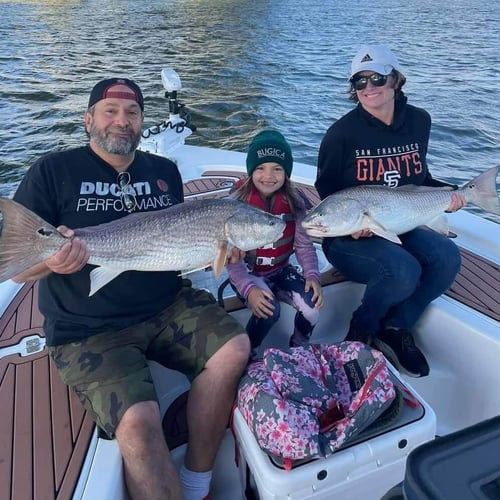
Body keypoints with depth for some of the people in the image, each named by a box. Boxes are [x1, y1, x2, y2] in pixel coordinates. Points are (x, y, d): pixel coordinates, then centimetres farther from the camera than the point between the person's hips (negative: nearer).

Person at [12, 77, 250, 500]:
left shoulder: (164, 171, 11)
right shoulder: (53, 172, -2)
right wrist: (51, 260, -27)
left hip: (168, 306, 5)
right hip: (88, 328, -4)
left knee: (234, 349, -15)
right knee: (138, 422, -25)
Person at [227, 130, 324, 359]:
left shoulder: (294, 201, -6)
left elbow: (304, 244, -4)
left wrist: (312, 275, -21)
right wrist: (249, 289, -31)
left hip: (281, 270, 4)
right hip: (248, 272, -3)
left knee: (311, 307, -19)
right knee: (269, 310, -30)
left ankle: (298, 351, 13)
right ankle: (247, 354, 1)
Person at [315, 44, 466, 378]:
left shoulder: (418, 121, 4)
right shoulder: (342, 132, -11)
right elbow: (325, 190, -5)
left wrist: (446, 192, 1)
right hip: (349, 236, -5)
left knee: (447, 257, -23)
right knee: (404, 270, -32)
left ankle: (396, 328, -1)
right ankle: (360, 333, -1)